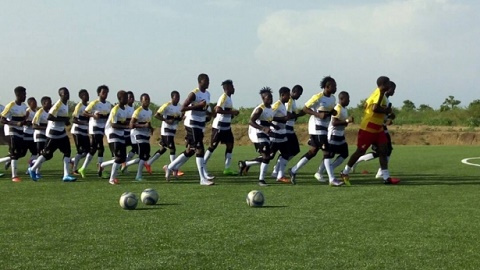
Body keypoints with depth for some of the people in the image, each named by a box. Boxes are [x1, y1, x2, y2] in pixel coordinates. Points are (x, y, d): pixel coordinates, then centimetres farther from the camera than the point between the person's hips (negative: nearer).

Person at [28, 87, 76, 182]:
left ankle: (66, 175, -2)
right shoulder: (58, 104, -19)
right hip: (53, 133, -9)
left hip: (62, 132, 9)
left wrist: (66, 121, 3)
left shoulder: (66, 103, 9)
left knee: (67, 152, -1)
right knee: (48, 154, -1)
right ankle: (32, 169, 16)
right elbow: (50, 117, -26)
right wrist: (63, 119, -24)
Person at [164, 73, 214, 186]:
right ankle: (203, 179, -10)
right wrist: (198, 105, -25)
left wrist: (207, 111, 5)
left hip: (200, 126, 9)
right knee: (199, 150, -11)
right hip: (192, 125, -9)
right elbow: (183, 108, -18)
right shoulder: (194, 94, -14)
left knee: (190, 151, 14)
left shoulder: (207, 94, 12)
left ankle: (170, 167, 29)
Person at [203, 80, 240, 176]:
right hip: (219, 127, -9)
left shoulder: (228, 98, 14)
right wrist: (231, 112, -22)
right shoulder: (224, 97, -15)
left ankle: (227, 169, 6)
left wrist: (232, 113, 10)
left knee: (230, 145, 4)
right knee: (213, 146, -3)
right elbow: (218, 110, -26)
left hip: (226, 127, 9)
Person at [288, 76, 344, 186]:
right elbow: (305, 108, -12)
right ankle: (332, 179, -9)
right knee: (327, 151, -11)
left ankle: (294, 170, 24)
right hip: (316, 126, -9)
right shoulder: (318, 97, -15)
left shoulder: (332, 98, 9)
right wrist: (318, 114, -24)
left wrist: (333, 112, 0)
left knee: (313, 151, 13)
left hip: (324, 127, 9)